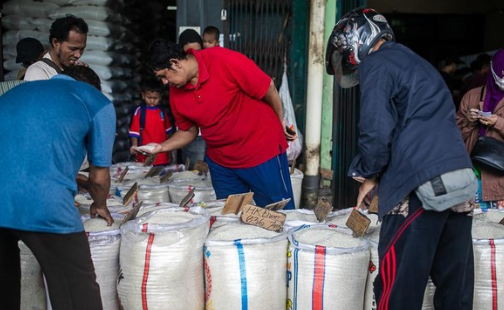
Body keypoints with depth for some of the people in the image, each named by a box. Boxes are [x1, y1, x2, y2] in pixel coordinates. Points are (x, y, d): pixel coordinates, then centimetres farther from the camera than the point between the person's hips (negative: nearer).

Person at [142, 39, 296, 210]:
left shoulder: (224, 61, -22)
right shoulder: (175, 93, -3)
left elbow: (269, 89, -13)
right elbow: (188, 131, 10)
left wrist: (281, 122, -1)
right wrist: (162, 147, -6)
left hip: (264, 152, -5)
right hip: (220, 162, 5)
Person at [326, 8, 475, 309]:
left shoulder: (375, 64, 1)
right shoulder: (417, 63, 27)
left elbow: (377, 131, -10)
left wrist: (368, 175, 7)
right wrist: (382, 175, 28)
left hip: (420, 185, -8)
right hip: (462, 182, 8)